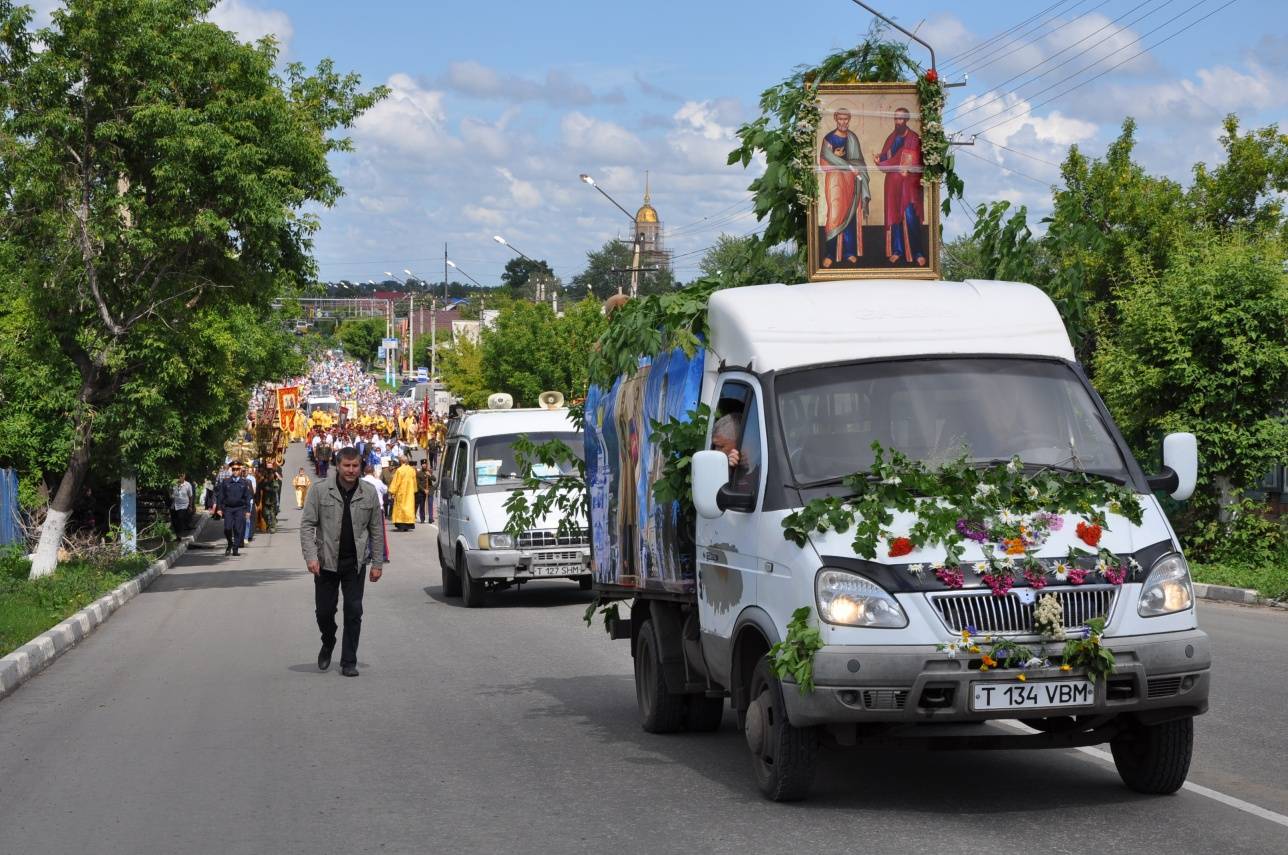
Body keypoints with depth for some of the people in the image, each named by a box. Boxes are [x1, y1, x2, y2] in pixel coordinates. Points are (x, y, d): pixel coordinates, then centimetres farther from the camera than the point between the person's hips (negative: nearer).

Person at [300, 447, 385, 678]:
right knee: (324, 611, 6)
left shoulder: (369, 493, 2)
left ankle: (349, 662, 7)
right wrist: (311, 557, -14)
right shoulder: (320, 491, -4)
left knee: (354, 613, -1)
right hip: (326, 561, -1)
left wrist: (378, 563, 4)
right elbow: (307, 525, -4)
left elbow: (377, 529, 7)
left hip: (355, 563, 1)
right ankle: (328, 645, 35)